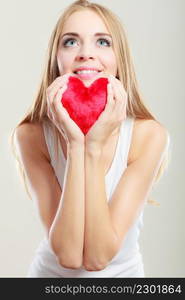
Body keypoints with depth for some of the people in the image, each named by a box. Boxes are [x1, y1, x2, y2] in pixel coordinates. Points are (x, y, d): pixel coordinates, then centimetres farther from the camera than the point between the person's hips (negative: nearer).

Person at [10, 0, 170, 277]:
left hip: (123, 273, 0)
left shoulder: (148, 135, -20)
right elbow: (68, 255, -25)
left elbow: (98, 256, -24)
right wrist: (75, 145, -31)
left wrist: (95, 148, -30)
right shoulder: (31, 136, -19)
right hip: (50, 273, 0)